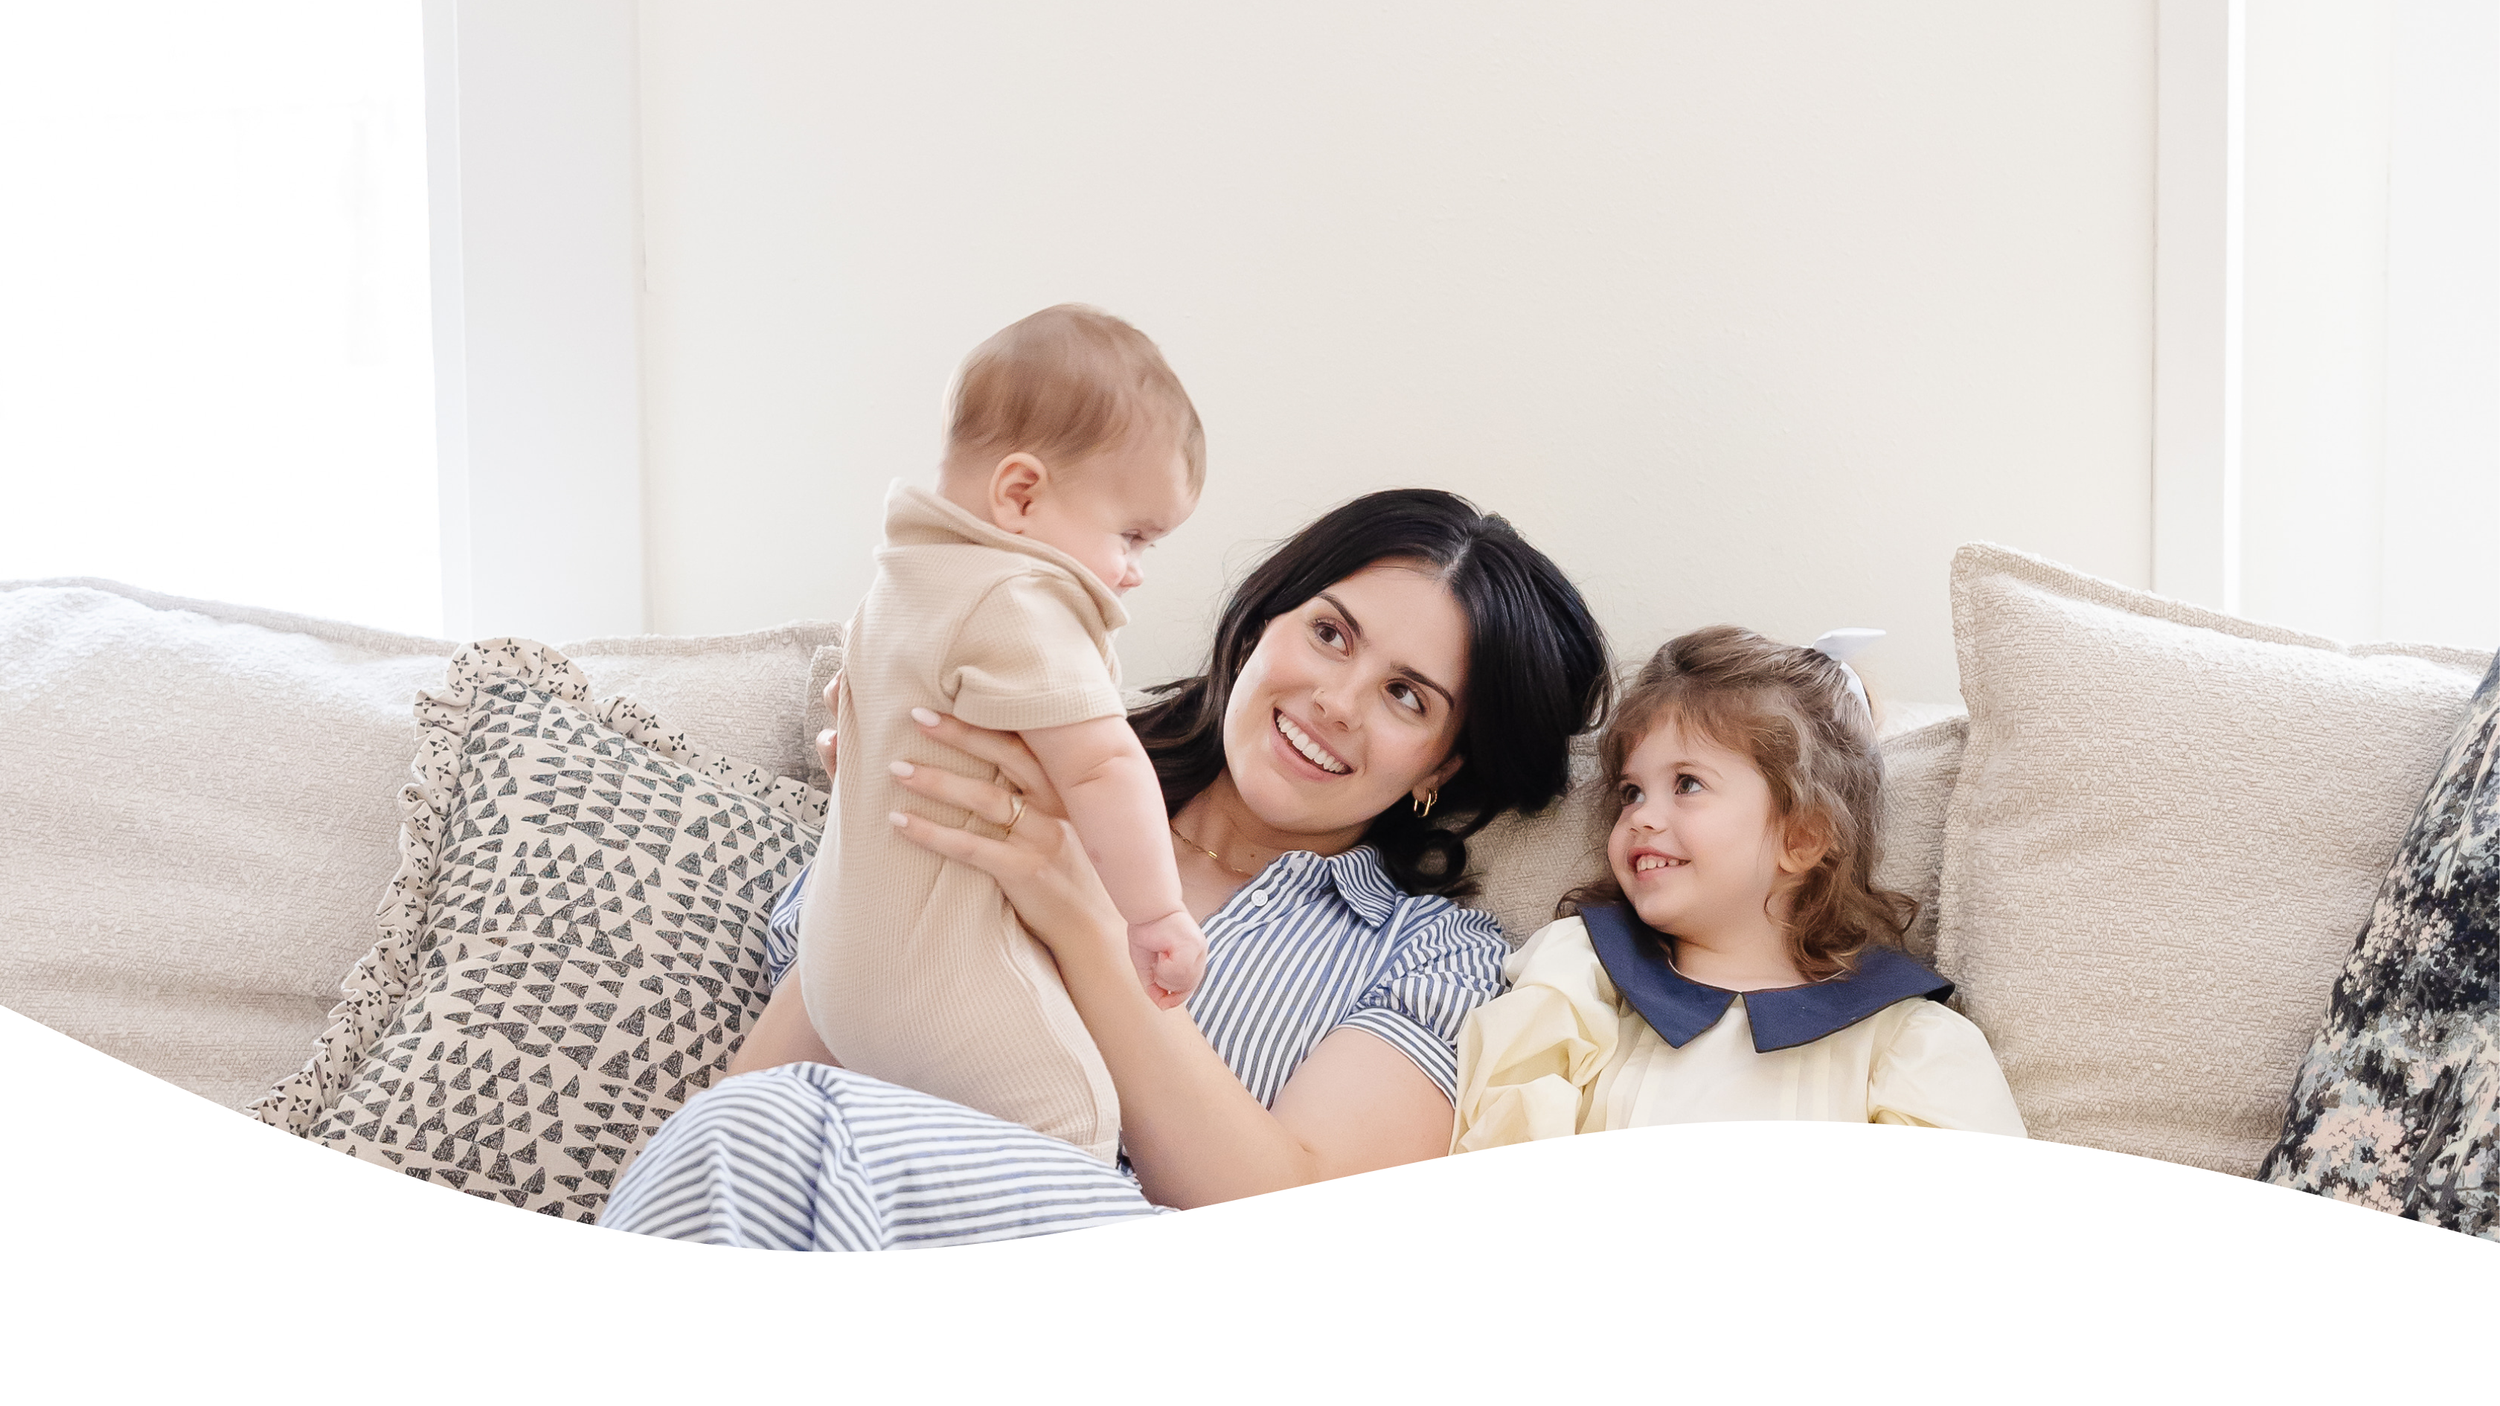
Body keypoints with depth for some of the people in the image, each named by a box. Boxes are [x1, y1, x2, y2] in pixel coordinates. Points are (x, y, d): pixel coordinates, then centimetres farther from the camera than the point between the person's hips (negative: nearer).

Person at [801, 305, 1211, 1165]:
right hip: (950, 987, -10)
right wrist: (1155, 914, -13)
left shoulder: (899, 587, 16)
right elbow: (1099, 769, -23)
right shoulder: (1018, 607, -19)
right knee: (1070, 1123, -14)